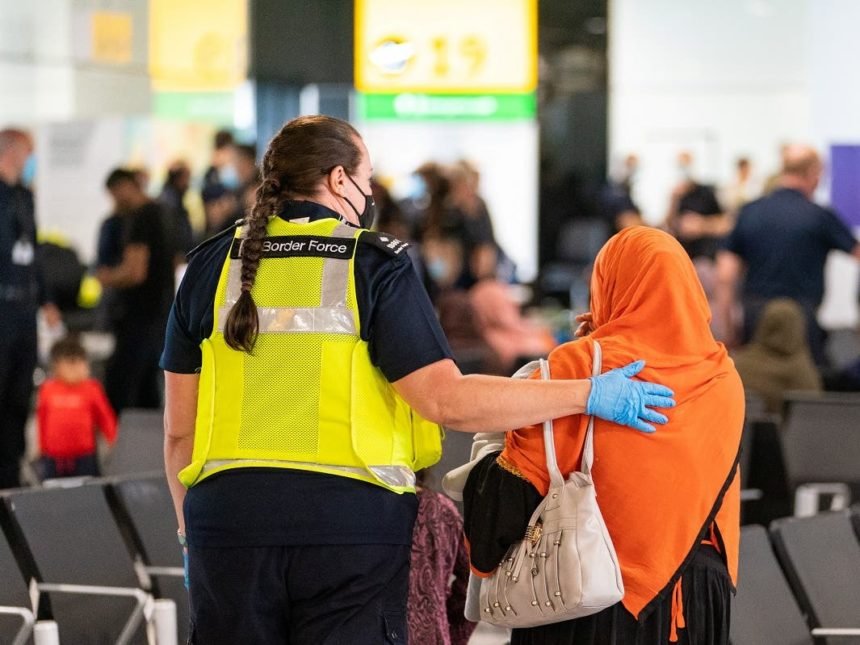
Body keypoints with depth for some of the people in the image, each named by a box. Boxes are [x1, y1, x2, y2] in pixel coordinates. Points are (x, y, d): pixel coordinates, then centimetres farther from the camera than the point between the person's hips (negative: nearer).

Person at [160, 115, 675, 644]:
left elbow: (180, 428, 8)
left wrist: (190, 532, 21)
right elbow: (448, 401, -12)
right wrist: (588, 396, -5)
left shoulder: (213, 267, 7)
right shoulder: (375, 266, -4)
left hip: (229, 518, 3)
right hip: (351, 520, -3)